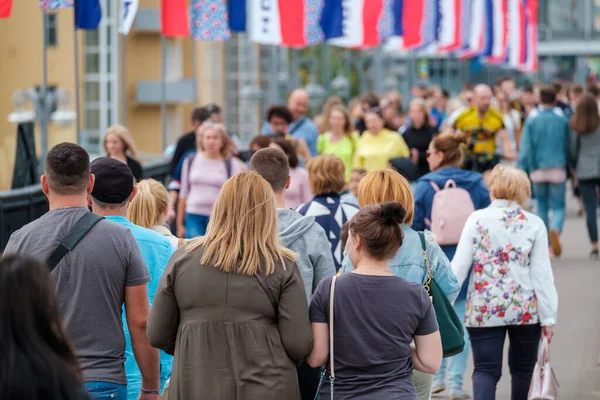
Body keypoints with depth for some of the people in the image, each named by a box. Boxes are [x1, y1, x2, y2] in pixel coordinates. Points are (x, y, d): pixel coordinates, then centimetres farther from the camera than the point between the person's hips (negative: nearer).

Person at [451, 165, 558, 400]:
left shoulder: (477, 219, -3)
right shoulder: (534, 224, -2)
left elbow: (459, 266, -5)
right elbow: (542, 274, -3)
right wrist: (548, 317, 1)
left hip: (483, 310, -1)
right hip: (525, 309, 1)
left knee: (485, 370, 0)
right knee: (522, 368, 18)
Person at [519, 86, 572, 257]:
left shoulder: (531, 122, 1)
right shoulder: (563, 122, 1)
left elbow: (525, 149, -4)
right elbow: (569, 148, 7)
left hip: (538, 171, 1)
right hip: (558, 170, -1)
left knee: (542, 207, 14)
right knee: (559, 208, 1)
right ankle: (555, 230, -30)